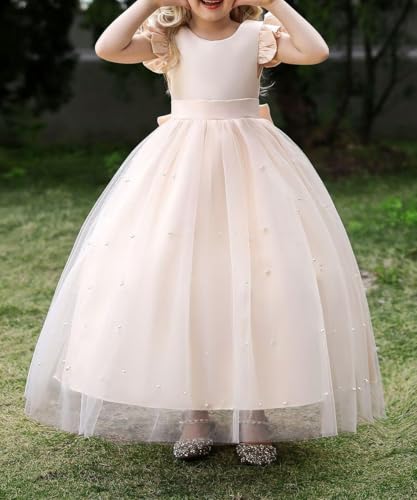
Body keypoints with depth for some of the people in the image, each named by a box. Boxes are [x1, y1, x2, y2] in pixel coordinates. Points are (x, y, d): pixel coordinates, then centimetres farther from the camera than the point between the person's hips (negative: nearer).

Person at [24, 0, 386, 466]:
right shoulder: (168, 39, 4)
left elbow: (315, 51, -11)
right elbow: (107, 48, -11)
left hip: (251, 165, 0)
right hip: (180, 165, 0)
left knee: (263, 279, -5)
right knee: (176, 280, -2)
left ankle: (255, 411, 8)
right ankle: (193, 412, 11)